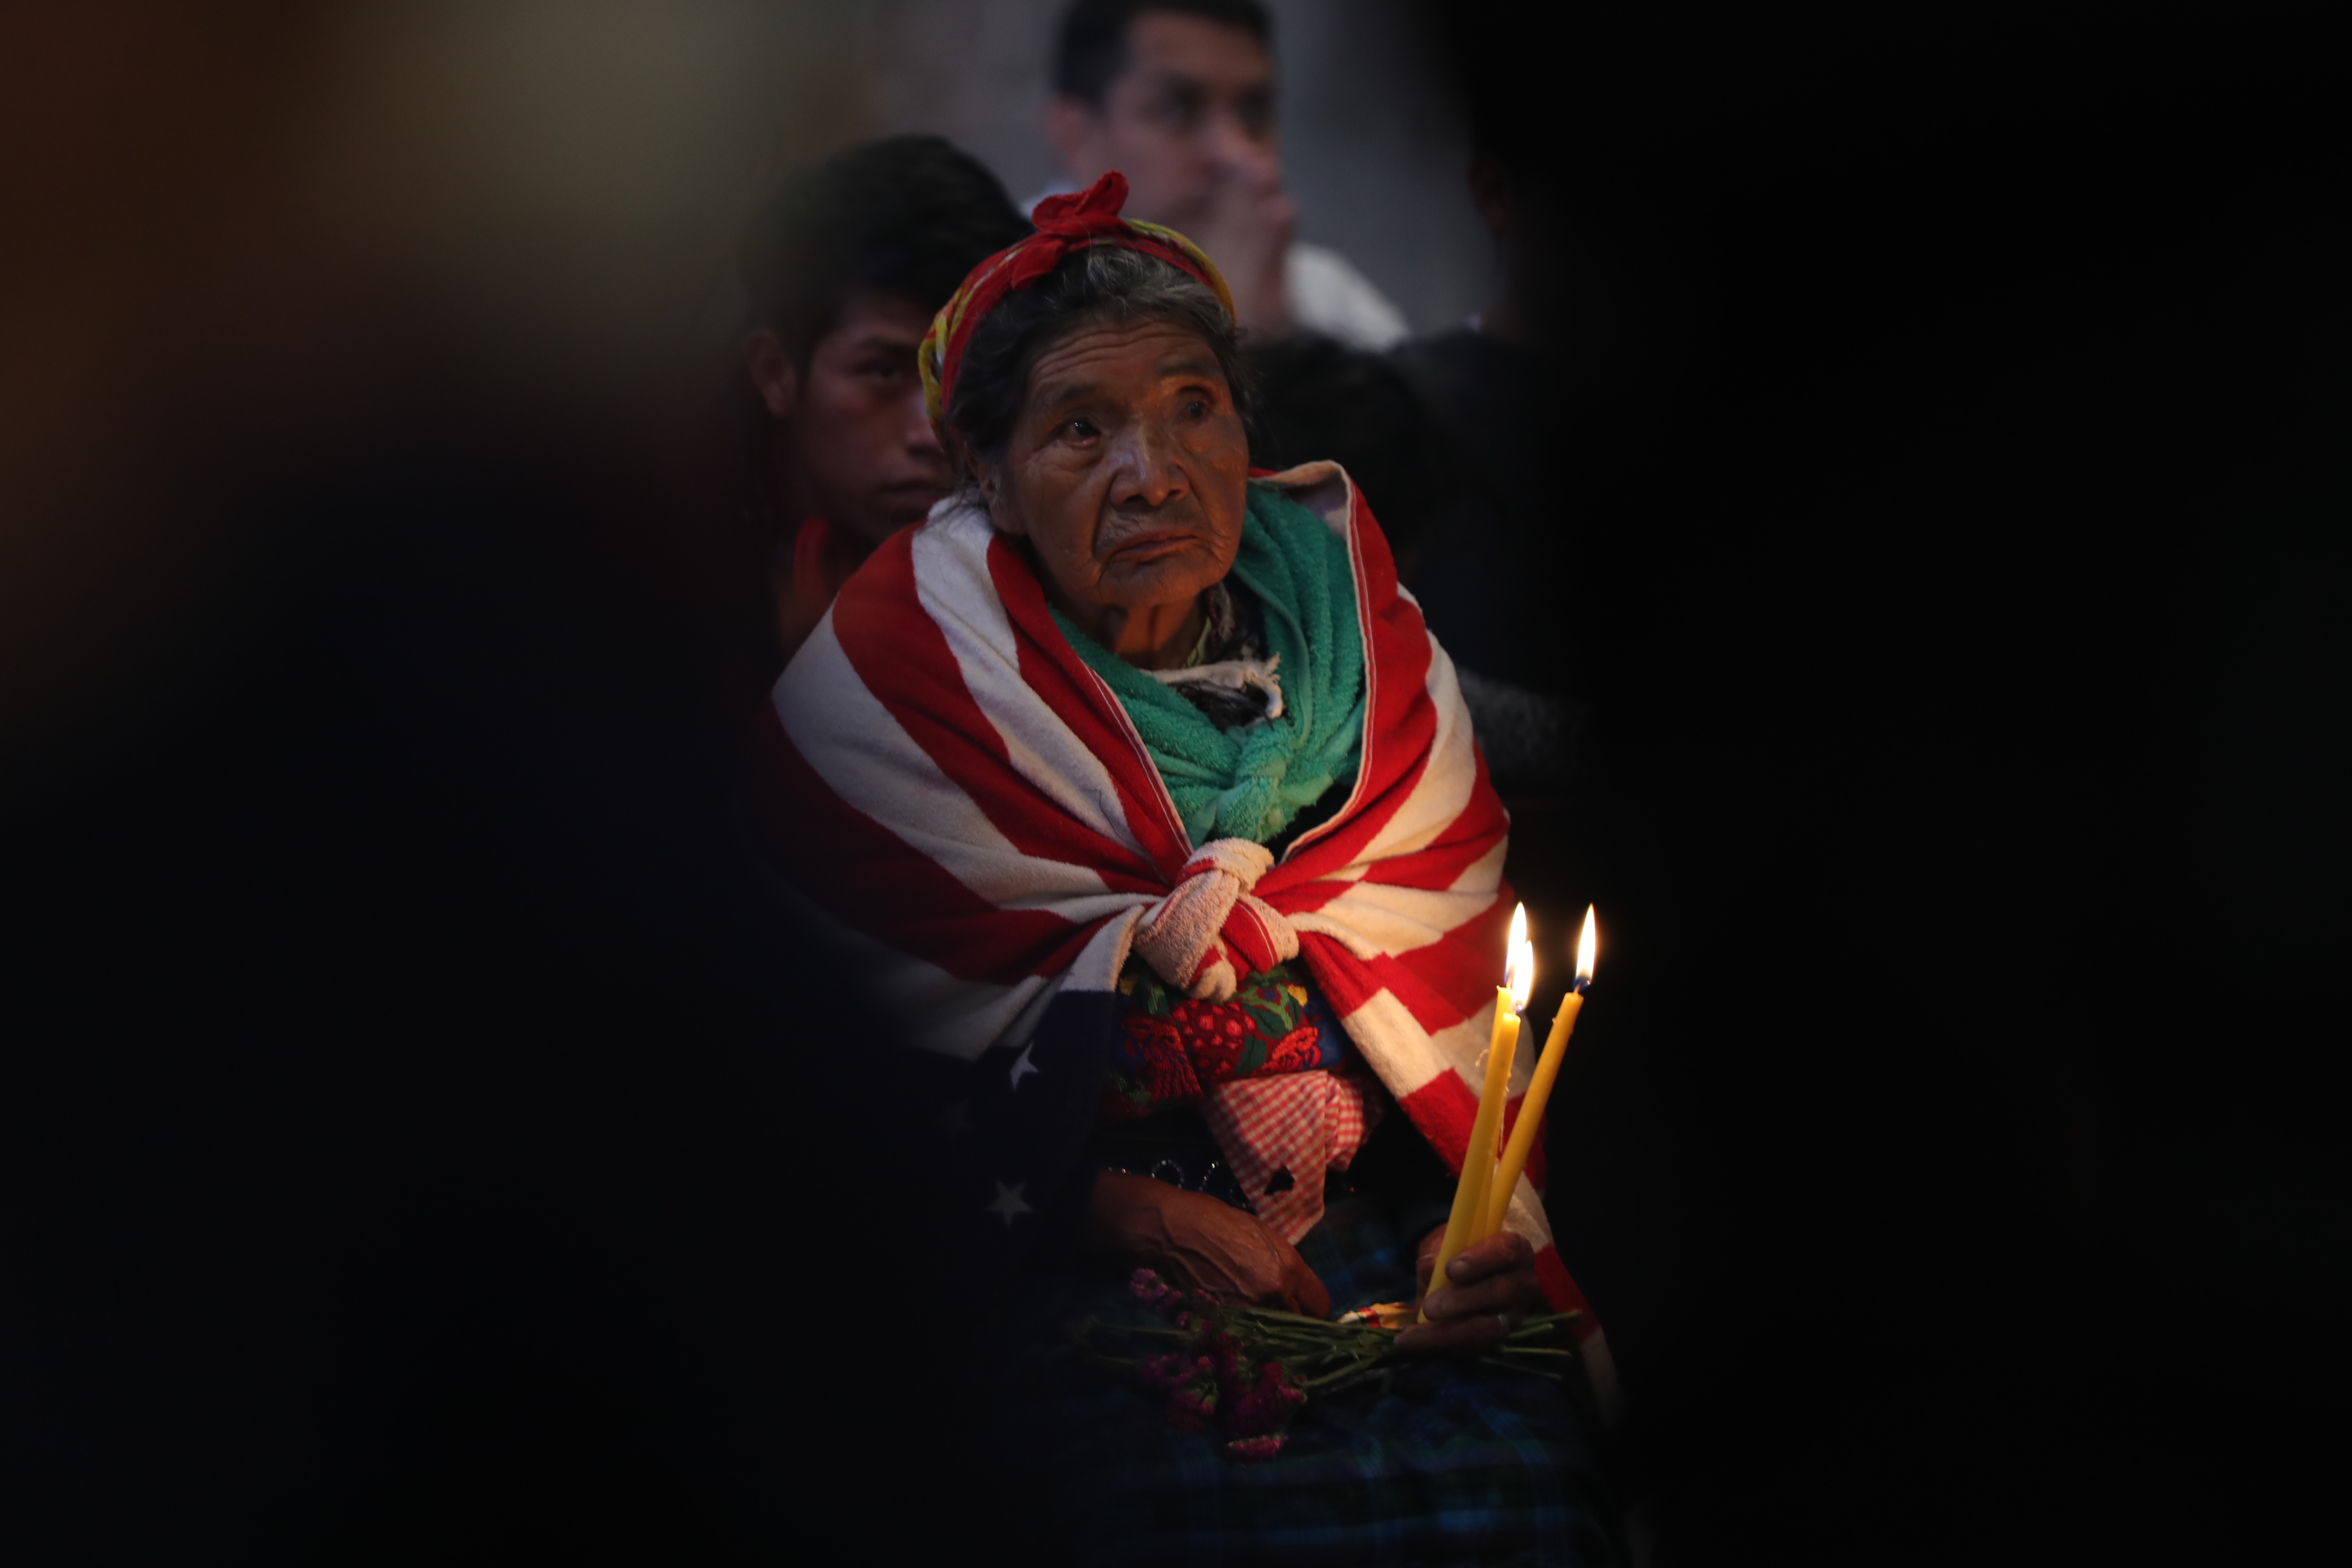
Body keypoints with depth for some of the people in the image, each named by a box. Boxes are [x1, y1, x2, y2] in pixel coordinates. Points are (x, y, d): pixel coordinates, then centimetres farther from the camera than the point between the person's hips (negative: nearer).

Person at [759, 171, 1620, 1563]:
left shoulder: (1330, 582, 5)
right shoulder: (898, 678, -8)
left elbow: (1448, 934, 5)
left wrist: (1491, 1204, -9)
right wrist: (1135, 1212, -15)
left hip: (1374, 1206, 4)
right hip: (1074, 1244, -4)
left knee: (1518, 1453, -21)